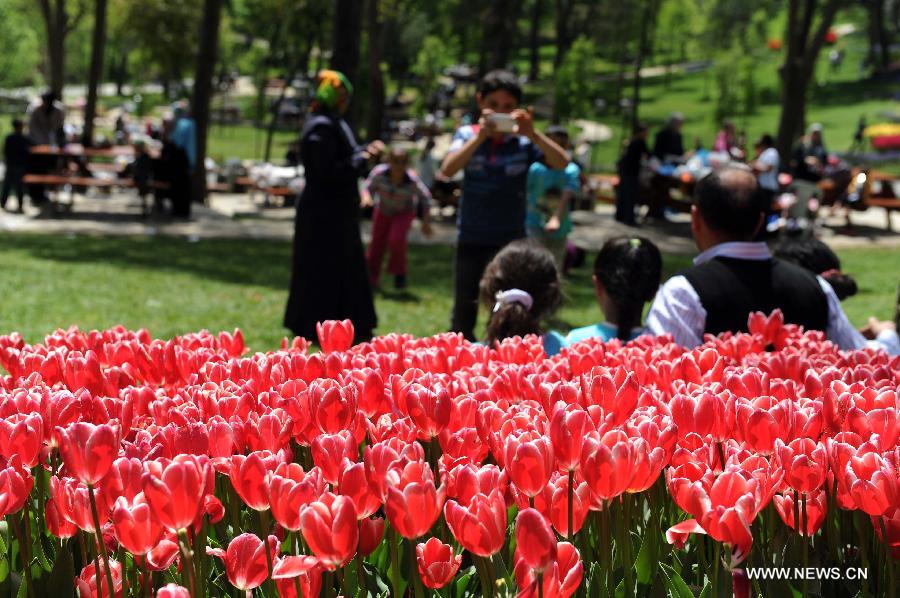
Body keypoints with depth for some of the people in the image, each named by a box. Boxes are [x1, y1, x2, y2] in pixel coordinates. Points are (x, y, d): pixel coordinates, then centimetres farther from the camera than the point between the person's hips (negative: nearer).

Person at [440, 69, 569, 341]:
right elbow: (448, 169, -18)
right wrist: (481, 135, -29)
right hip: (470, 237, 1)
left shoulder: (524, 141, -2)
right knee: (463, 313, 11)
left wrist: (532, 134, -28)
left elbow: (562, 163, -15)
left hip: (510, 239, -1)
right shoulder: (468, 135, 0)